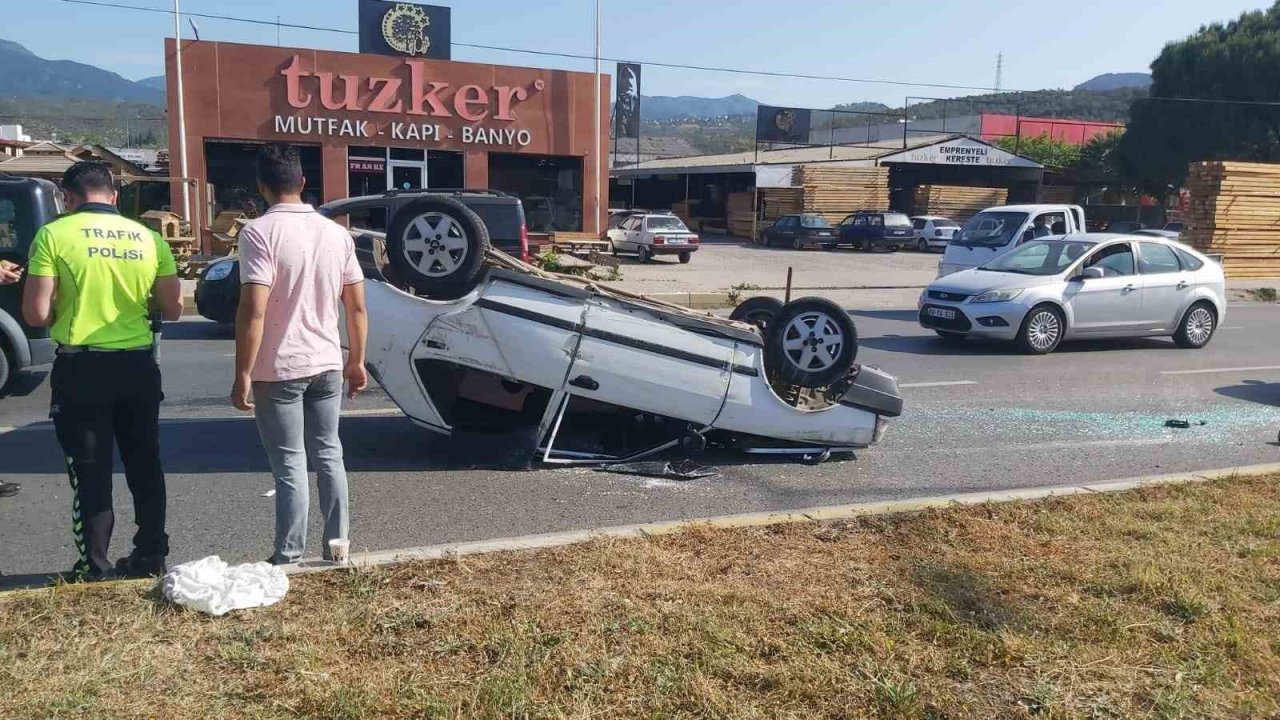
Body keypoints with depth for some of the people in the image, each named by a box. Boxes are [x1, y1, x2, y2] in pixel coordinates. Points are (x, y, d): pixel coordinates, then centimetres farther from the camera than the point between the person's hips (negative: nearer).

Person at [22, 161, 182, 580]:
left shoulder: (54, 235, -8)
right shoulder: (148, 238, 2)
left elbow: (36, 314, -10)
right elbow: (173, 309, 4)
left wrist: (67, 311, 11)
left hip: (81, 369, -3)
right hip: (138, 365, 3)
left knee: (90, 471, 6)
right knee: (144, 464, 15)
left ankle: (95, 568, 13)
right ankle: (151, 556, 23)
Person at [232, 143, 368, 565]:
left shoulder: (259, 233, -14)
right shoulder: (336, 233, 4)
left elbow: (253, 311, -20)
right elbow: (356, 307, 7)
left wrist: (243, 375, -14)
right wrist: (356, 362, 16)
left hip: (278, 371, -5)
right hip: (327, 366, 5)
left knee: (290, 465, 2)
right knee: (328, 454, 16)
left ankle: (289, 558, 10)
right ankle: (337, 544, 23)